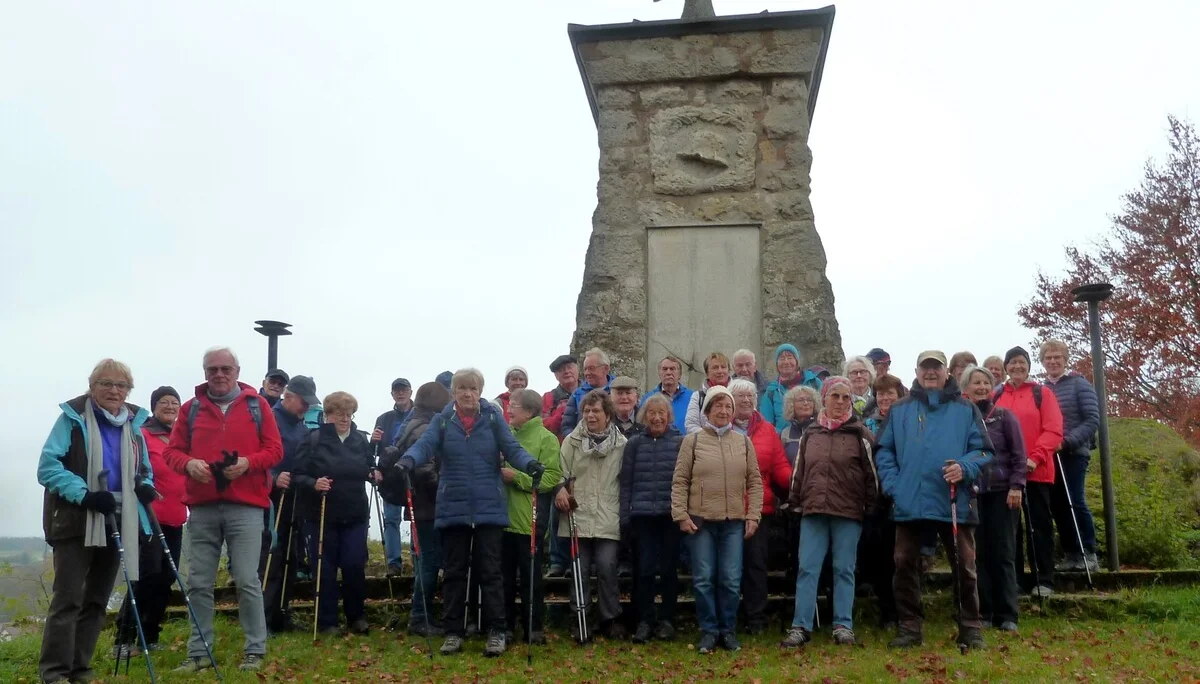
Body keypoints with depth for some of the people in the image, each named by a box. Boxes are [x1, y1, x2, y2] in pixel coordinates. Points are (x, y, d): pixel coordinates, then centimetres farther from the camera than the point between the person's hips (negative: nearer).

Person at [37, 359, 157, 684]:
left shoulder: (134, 423, 9)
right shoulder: (73, 417, -6)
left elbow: (144, 471, 18)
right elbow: (47, 466, -13)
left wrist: (145, 486, -5)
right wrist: (84, 494, -24)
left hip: (117, 523, 5)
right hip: (75, 522, -5)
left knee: (97, 600, 10)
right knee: (68, 599, -8)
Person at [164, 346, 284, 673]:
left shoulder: (257, 405, 7)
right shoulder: (191, 408, 11)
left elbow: (275, 449, 4)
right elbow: (172, 451, 10)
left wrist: (248, 462, -14)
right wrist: (189, 464, -11)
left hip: (246, 507, -2)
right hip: (202, 508, 3)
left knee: (247, 581, -3)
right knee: (198, 583, 5)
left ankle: (255, 651, 6)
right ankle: (199, 652, 15)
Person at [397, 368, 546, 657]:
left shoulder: (493, 417, 2)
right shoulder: (442, 420, 3)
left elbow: (512, 448, -7)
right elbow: (425, 445, -12)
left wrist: (530, 464, -28)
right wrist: (407, 461, -34)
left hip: (489, 507, -1)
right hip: (452, 508, 1)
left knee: (489, 570, 3)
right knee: (453, 572, 9)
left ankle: (496, 632, 10)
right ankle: (453, 632, 18)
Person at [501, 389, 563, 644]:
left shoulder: (547, 439, -6)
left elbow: (551, 478, -16)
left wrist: (516, 476, -19)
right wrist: (498, 473, 2)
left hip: (529, 520, -5)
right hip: (503, 517, 5)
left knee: (530, 577, 5)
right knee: (506, 575, 11)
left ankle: (534, 627, 15)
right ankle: (507, 623, 22)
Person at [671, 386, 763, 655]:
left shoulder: (743, 442, 8)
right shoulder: (693, 441, 2)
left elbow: (754, 482, 8)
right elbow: (679, 481, 0)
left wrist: (753, 516, 2)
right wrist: (681, 515, -7)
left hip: (734, 522, 2)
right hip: (700, 521, -1)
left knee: (731, 580, 4)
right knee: (703, 580, 3)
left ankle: (728, 630, 17)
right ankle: (708, 631, 14)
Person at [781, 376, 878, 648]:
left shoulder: (860, 433, 2)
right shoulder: (811, 433, 12)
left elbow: (870, 472, 1)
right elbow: (799, 471, 15)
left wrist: (870, 507, -2)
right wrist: (794, 502, 10)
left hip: (848, 513, -2)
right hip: (813, 512, 3)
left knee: (844, 570, 4)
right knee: (807, 569, -1)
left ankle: (843, 626, 11)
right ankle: (801, 626, 1)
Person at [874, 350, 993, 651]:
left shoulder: (965, 409, 7)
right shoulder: (899, 410, 11)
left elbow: (983, 450, 3)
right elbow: (884, 451, 8)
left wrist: (965, 468, -16)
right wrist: (893, 485, -4)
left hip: (955, 501, -1)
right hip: (909, 502, 1)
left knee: (964, 566, 4)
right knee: (905, 565, 4)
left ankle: (970, 627, 17)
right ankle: (910, 627, 15)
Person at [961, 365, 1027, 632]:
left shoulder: (1004, 416, 3)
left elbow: (1018, 454, 1)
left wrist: (1016, 486, -8)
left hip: (1002, 492, -1)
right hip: (971, 494, 1)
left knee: (1003, 554, 0)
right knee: (979, 554, 2)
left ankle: (1007, 616, 5)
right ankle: (984, 613, 10)